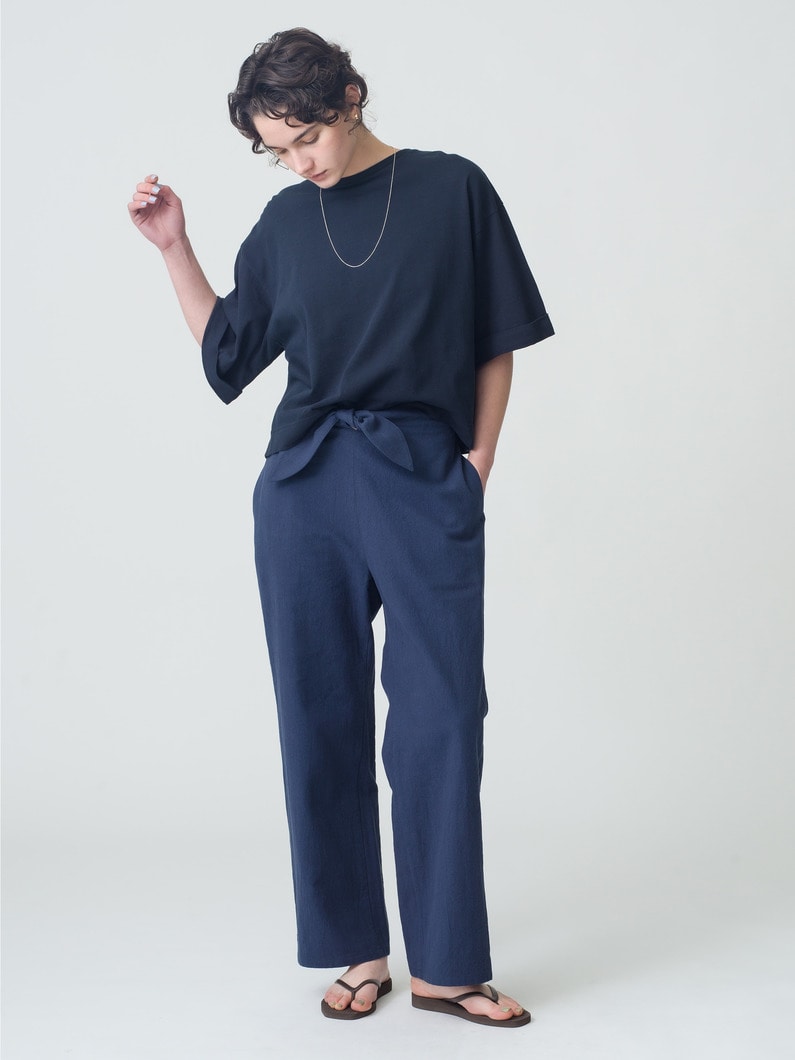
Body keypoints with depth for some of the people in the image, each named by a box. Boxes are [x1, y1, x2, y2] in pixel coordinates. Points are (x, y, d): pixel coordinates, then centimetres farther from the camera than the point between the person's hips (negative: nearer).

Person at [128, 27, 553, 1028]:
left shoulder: (452, 189, 3)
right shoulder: (284, 222, 11)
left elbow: (496, 339, 6)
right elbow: (226, 352, 15)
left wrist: (480, 453, -2)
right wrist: (175, 249, 7)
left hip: (426, 486, -3)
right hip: (305, 490, 3)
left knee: (440, 720, -5)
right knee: (322, 721, 4)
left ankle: (447, 967, 5)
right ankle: (356, 951, 16)